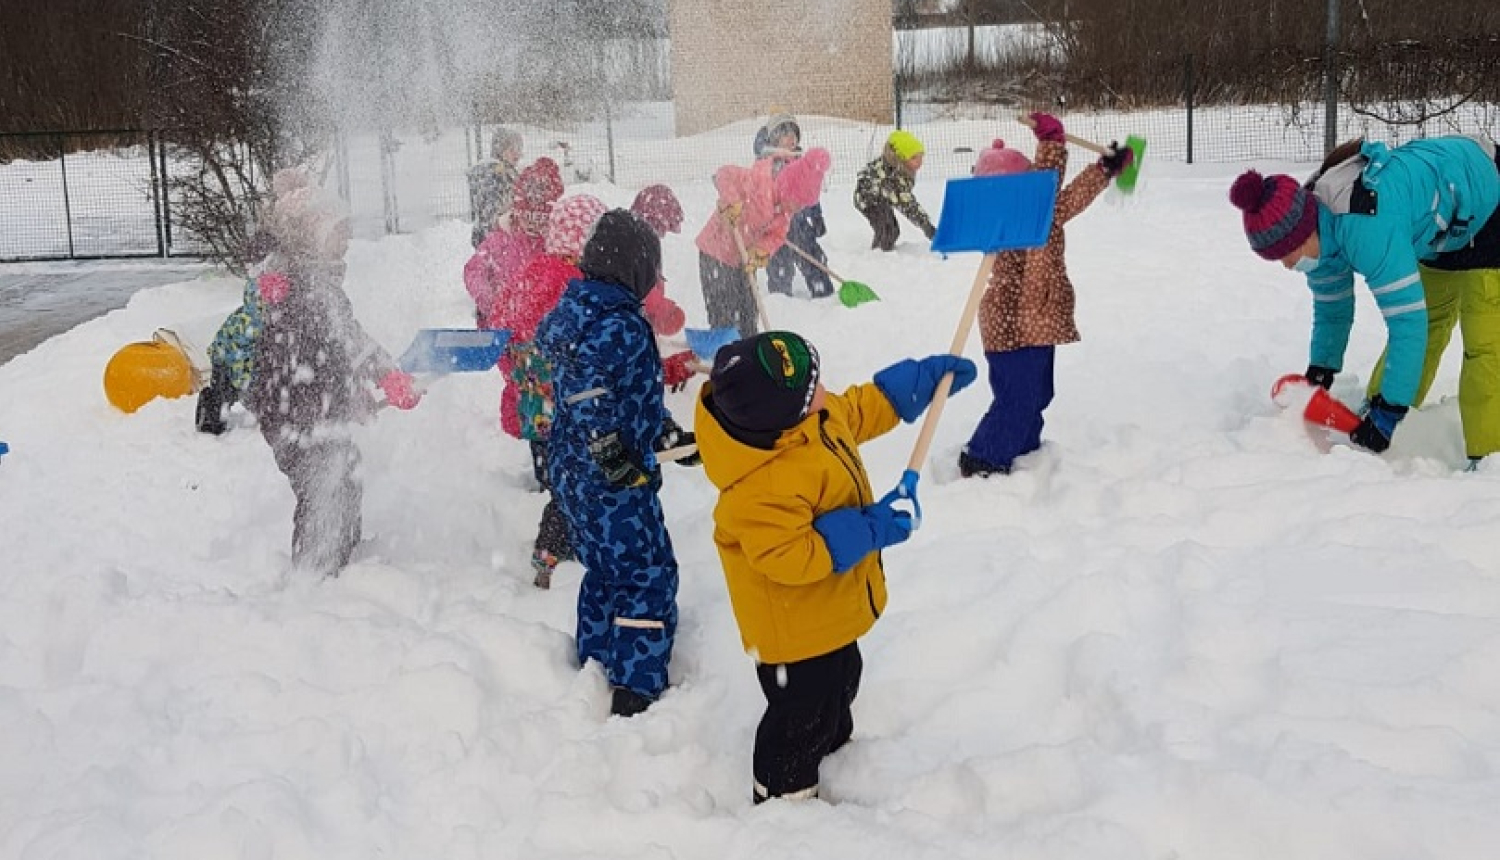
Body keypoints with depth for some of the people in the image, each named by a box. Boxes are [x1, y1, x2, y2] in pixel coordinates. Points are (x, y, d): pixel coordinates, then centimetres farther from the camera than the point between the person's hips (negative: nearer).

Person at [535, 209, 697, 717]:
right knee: (650, 578, 2)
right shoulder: (621, 326, -22)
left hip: (571, 474, 9)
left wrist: (667, 436, 19)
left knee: (604, 571, 23)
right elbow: (588, 397, -35)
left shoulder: (574, 309, 8)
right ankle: (635, 694, 5)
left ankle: (595, 667, 36)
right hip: (614, 485, -9)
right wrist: (617, 461, -26)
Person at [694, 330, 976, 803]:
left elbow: (863, 408, 10)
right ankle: (784, 799, 31)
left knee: (839, 684, 34)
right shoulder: (763, 486, -40)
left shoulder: (818, 416, -10)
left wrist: (927, 375, 13)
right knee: (802, 715, 9)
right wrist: (867, 530, -33)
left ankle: (835, 747, 60)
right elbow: (789, 557, -38)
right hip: (796, 628, -10)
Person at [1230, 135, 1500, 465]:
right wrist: (1319, 372, 1)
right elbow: (1331, 307, 4)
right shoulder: (1315, 219, -13)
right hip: (1443, 225, 8)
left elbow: (1408, 319, -40)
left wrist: (1388, 411, -35)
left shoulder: (1365, 226, -42)